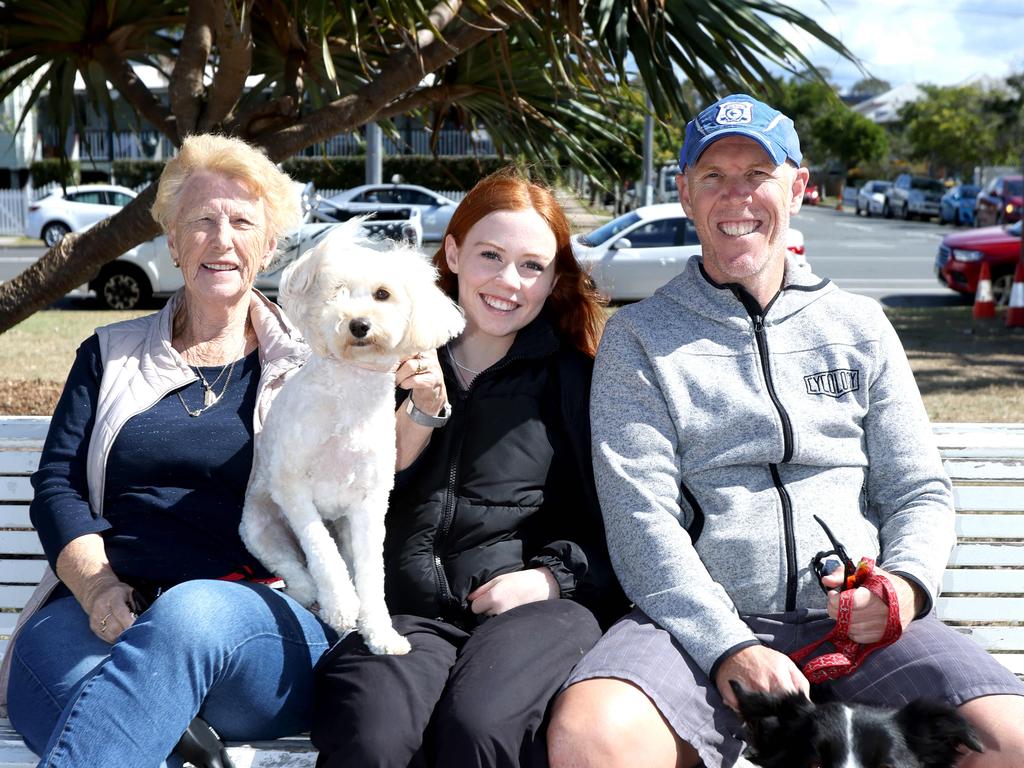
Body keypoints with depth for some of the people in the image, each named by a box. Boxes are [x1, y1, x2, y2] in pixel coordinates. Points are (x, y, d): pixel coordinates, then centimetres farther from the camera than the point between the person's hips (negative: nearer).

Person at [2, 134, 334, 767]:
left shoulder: (308, 363, 17)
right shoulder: (112, 355, 22)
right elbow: (56, 485, 13)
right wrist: (97, 586, -6)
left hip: (272, 623, -1)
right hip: (110, 609, 2)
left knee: (189, 614, -39)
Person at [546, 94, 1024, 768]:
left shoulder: (860, 327, 18)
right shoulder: (638, 339, 9)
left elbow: (918, 491, 16)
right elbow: (640, 517, -3)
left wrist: (906, 581, -8)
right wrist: (727, 649, -17)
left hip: (858, 624, 2)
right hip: (700, 623, -1)